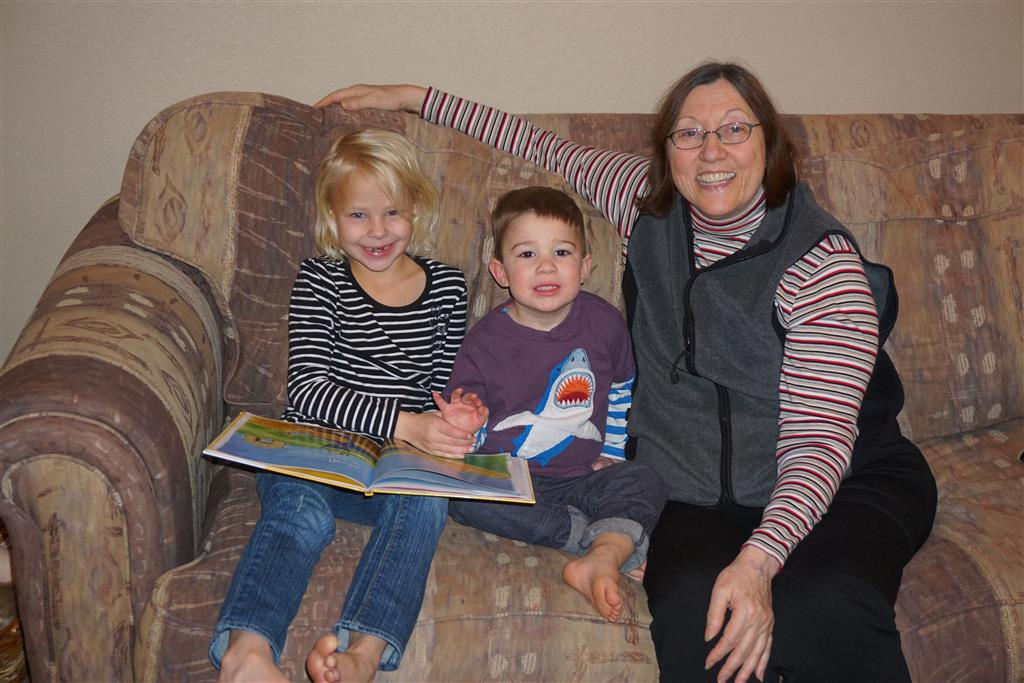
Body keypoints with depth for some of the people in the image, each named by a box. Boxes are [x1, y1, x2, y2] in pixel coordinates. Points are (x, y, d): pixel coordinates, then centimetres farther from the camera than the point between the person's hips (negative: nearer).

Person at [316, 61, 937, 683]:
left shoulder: (822, 261, -13)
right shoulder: (650, 204, 2)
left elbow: (819, 440, -19)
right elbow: (548, 148, 17)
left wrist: (758, 560, -35)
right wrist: (412, 97, 18)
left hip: (847, 480, -2)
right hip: (693, 496, 3)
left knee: (826, 608, -35)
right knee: (694, 607, -31)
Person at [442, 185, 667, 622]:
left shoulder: (604, 323, -1)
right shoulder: (484, 342, -8)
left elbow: (620, 390, 19)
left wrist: (612, 450, 14)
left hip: (581, 476, 2)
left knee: (644, 481, -21)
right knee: (460, 493, -31)